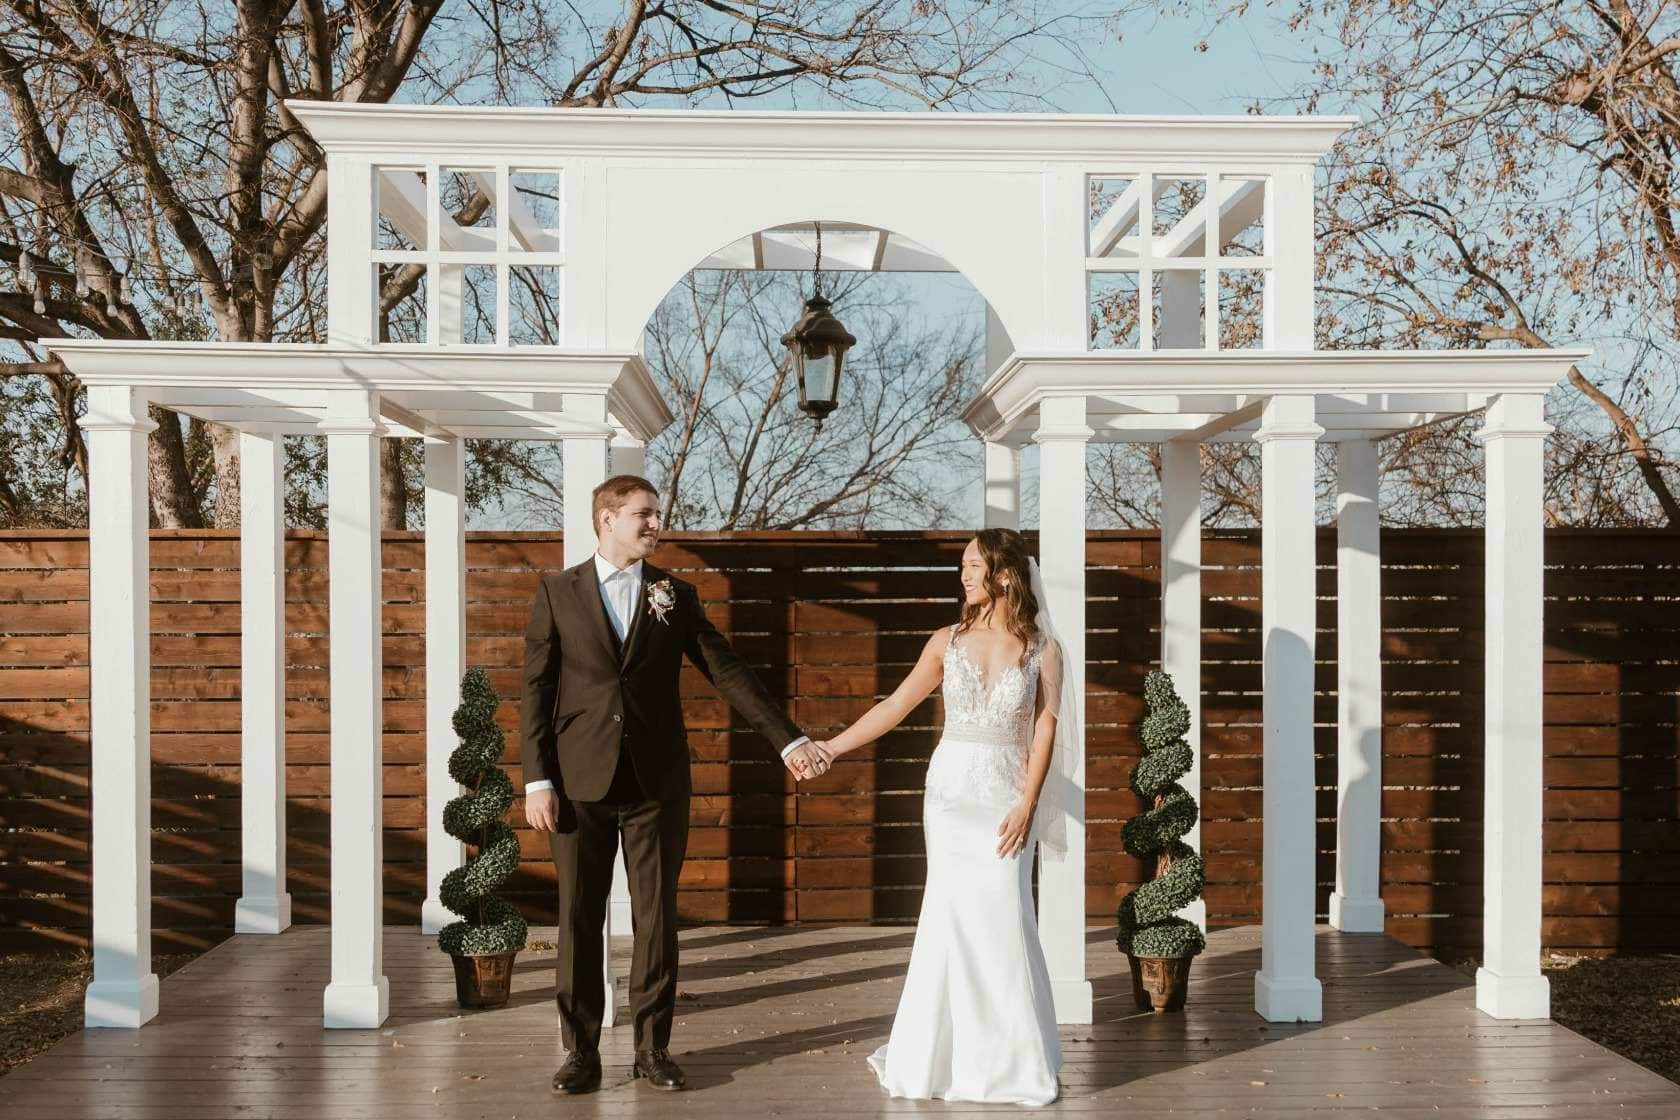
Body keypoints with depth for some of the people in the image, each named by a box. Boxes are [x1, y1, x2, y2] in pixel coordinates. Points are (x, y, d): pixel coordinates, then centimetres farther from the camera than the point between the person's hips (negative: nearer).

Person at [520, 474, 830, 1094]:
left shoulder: (676, 595, 7)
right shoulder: (557, 592, 3)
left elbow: (728, 671, 5)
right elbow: (536, 690, 2)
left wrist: (789, 739, -2)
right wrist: (537, 780, -5)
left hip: (656, 782, 1)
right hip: (580, 783, -1)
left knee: (656, 917, 5)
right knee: (579, 920, 3)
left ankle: (653, 1047, 16)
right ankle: (581, 1052, 14)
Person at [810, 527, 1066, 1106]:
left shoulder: (1042, 649, -1)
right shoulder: (948, 641, 3)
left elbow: (1044, 733, -3)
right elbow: (896, 705, 3)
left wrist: (1027, 805, -10)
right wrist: (833, 746, -2)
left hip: (1006, 797, -1)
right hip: (951, 791, 1)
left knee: (1003, 919, -3)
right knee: (953, 914, 2)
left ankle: (1015, 1059, 13)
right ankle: (942, 1055, 13)